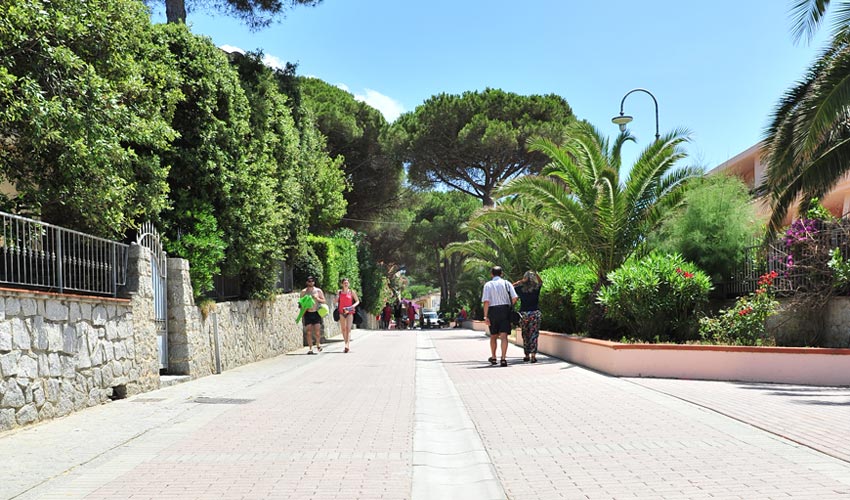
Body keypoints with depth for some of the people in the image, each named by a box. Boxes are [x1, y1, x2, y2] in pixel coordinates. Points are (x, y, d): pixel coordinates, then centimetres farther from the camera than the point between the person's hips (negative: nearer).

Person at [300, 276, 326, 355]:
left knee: (317, 331, -6)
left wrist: (317, 298, -11)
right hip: (308, 313, 1)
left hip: (316, 313, -1)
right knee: (309, 332, -3)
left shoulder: (318, 291, 5)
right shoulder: (303, 292, 7)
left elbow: (324, 301, 7)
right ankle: (310, 348, 3)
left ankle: (318, 344, 20)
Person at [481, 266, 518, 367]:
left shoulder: (488, 285, 1)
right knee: (504, 336, -2)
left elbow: (486, 301, -8)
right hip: (505, 309, 0)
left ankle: (493, 357, 30)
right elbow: (514, 298, -5)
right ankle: (503, 358, -13)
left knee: (493, 336, 16)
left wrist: (485, 316, -8)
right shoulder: (506, 283, 4)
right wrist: (510, 306, 12)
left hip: (492, 310, 0)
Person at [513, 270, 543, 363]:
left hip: (523, 314, 1)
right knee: (534, 335, 0)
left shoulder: (520, 288, -3)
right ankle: (533, 355, -9)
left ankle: (527, 355, 15)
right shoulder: (536, 288, -2)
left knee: (525, 335, 11)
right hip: (535, 313, -1)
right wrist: (536, 273, 12)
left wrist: (521, 281, 6)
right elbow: (541, 281, 20)